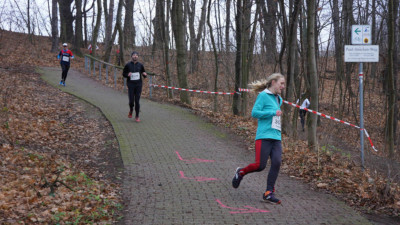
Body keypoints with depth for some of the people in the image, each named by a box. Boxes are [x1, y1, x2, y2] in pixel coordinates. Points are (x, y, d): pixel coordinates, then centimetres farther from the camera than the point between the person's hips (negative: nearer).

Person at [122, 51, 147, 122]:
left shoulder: (140, 65, 6)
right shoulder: (128, 65, 1)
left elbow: (143, 73, 15)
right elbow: (123, 74, 8)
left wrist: (145, 75, -9)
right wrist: (127, 75, -14)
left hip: (138, 85, 1)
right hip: (131, 85, -1)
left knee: (137, 101, -1)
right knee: (131, 101, -4)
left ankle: (137, 116, 8)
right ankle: (131, 111, 29)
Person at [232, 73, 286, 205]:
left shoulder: (278, 99, 21)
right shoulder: (263, 95, -4)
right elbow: (255, 112, -12)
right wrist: (273, 113, -14)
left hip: (276, 137, 7)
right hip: (264, 136, -7)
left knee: (277, 162, -10)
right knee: (260, 165, -10)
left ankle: (269, 193, -2)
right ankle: (240, 172, 19)